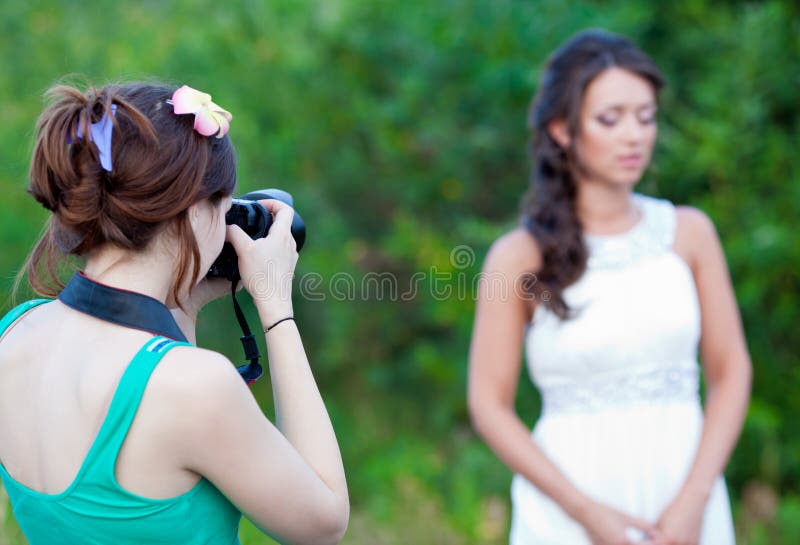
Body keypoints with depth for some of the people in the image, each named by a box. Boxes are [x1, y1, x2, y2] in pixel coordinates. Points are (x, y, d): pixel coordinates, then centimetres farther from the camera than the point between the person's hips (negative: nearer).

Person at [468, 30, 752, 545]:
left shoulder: (689, 232, 1)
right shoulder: (521, 256, -5)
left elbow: (730, 371, 2)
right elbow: (490, 406, -4)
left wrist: (692, 502, -8)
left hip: (686, 500, 2)